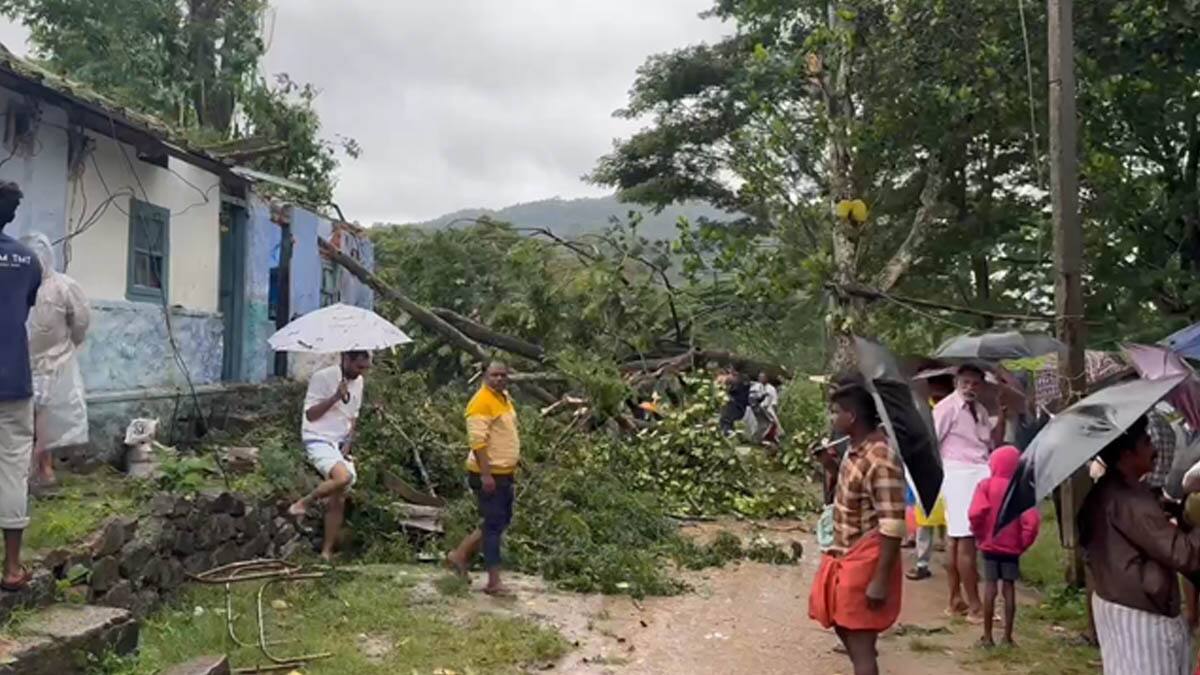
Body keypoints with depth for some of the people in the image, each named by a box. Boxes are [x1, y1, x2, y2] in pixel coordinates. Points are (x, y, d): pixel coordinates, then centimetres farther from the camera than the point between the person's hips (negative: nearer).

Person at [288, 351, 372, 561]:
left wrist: (348, 443, 2)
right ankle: (304, 503, -8)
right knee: (344, 476, -32)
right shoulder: (322, 377, -13)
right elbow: (310, 414, -14)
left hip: (341, 444, 7)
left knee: (338, 500, 3)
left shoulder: (358, 382, 8)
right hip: (318, 440, -7)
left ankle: (327, 552, 12)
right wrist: (336, 396, -24)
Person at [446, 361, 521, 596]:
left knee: (501, 521, 17)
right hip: (488, 474, -9)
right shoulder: (482, 401, -17)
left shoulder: (505, 398, 12)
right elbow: (477, 441, -23)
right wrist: (485, 474, -26)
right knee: (494, 524, -3)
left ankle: (461, 555, 28)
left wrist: (513, 464, 22)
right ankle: (494, 581, 6)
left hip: (504, 473, 9)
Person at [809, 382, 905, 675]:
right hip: (844, 555, 10)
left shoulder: (881, 460, -25)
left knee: (860, 642, 0)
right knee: (843, 625, 24)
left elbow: (892, 527, -25)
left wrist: (880, 580, -24)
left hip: (865, 560, -10)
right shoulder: (856, 449, 4)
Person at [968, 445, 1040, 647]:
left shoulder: (986, 484, -8)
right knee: (1009, 588, 8)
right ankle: (1007, 636, 12)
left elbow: (975, 514, -20)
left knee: (990, 587, 4)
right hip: (1012, 547, 1)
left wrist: (979, 534, -3)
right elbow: (1032, 520, -15)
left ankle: (987, 636, 8)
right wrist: (1024, 542, -1)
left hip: (989, 545, -1)